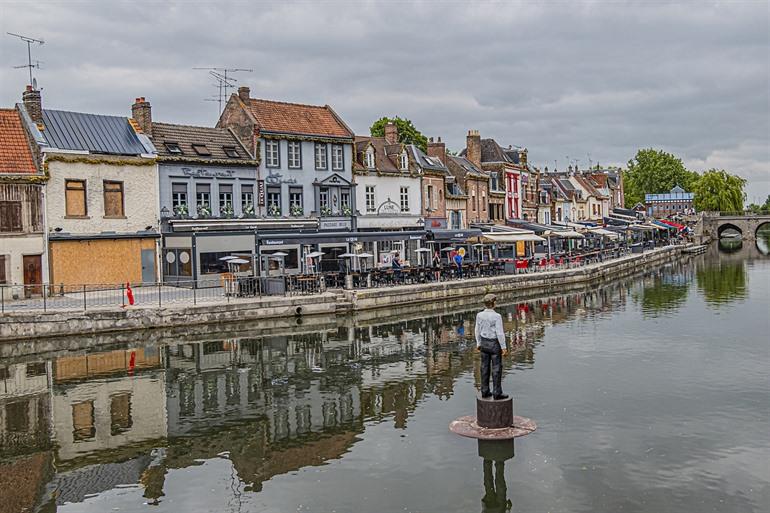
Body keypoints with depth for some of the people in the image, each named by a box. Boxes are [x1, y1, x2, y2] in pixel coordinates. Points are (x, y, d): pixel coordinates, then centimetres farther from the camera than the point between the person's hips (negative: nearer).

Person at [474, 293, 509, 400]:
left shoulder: (479, 315, -5)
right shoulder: (497, 316, -20)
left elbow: (477, 330, 4)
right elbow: (500, 333, -19)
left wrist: (478, 343, 16)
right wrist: (504, 347, -11)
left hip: (484, 343, 5)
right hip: (495, 344, -5)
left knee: (485, 367, 13)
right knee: (496, 369, 4)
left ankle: (485, 392, 20)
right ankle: (497, 393, 9)